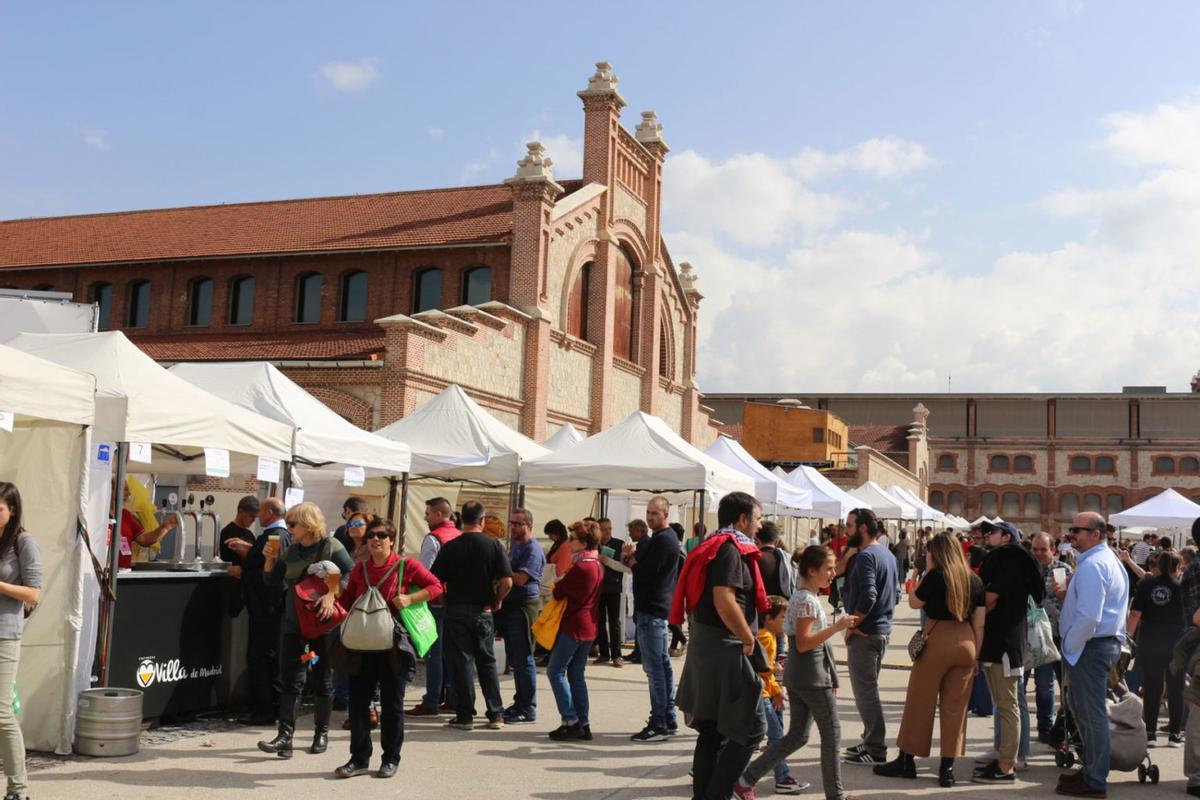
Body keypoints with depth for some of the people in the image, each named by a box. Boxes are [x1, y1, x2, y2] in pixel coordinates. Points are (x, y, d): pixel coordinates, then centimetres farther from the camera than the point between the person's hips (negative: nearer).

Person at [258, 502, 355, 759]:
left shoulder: (331, 547, -8)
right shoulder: (291, 551, 9)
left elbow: (352, 573, -15)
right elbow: (271, 581, 12)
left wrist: (332, 594, -28)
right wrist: (269, 559, -5)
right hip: (293, 621, 4)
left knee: (322, 680, 7)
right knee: (291, 680, -3)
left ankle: (321, 732, 21)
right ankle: (285, 736, -5)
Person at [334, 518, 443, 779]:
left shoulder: (406, 565, -4)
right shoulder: (359, 569, 10)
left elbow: (436, 586, -3)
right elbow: (347, 601, 15)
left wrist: (410, 598, -16)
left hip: (392, 647, -4)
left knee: (392, 704, 5)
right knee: (358, 701, 4)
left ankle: (391, 759, 18)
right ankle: (359, 758, 15)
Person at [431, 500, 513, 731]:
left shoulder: (450, 547, -6)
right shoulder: (494, 545, -6)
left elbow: (436, 581, -7)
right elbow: (507, 581, -11)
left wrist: (445, 600, 11)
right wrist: (497, 601, 6)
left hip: (456, 611, -1)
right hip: (484, 612, 1)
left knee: (462, 662, 6)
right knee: (487, 662, 13)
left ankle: (465, 716, 8)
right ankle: (496, 714, 13)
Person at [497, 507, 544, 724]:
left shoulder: (533, 550, -13)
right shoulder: (514, 546, 18)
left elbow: (520, 578, -22)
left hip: (524, 608, -9)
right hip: (510, 608, 9)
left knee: (523, 660, -6)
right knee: (514, 659, 14)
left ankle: (528, 709, -1)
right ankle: (520, 703, 24)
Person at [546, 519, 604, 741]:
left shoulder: (580, 567, -18)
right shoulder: (597, 565, 10)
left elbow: (558, 592, -13)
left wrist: (557, 587, 10)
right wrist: (563, 588, 11)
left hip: (573, 626, -9)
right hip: (589, 626, 9)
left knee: (555, 671, -1)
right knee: (576, 675, 13)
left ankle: (570, 721, -3)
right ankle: (583, 724, 13)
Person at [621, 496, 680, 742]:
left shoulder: (662, 540, -15)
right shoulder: (666, 537, 19)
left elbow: (645, 572, -20)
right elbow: (645, 565, 17)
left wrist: (630, 558, -3)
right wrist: (632, 556, -2)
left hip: (652, 610, -11)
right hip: (660, 608, 11)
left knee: (654, 666, -10)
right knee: (662, 664, 14)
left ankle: (659, 724, -9)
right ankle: (669, 719, 21)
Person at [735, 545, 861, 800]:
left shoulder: (802, 596, 13)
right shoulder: (808, 600, -17)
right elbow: (803, 643, -22)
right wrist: (837, 627, -25)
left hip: (796, 676, 10)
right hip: (812, 676, -10)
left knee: (797, 736, 11)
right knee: (832, 734, 3)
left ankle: (747, 779, 10)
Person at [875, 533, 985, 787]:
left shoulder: (935, 576, -7)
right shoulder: (975, 580, 7)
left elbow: (914, 603, 5)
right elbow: (979, 623, 6)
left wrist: (925, 574, 9)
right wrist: (976, 654, 10)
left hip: (937, 641, -4)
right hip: (966, 644, 4)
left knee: (919, 702, 7)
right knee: (955, 707, 9)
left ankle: (906, 761, 15)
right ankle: (947, 768, 9)